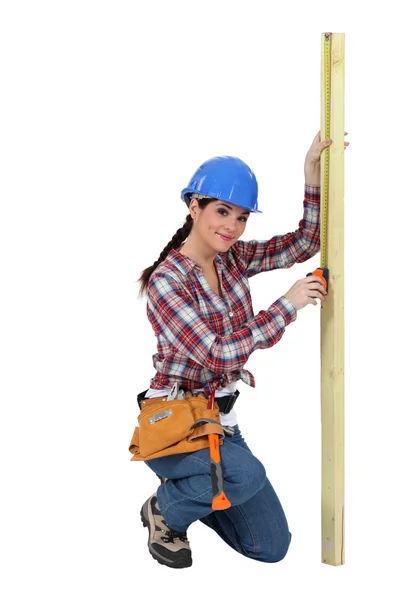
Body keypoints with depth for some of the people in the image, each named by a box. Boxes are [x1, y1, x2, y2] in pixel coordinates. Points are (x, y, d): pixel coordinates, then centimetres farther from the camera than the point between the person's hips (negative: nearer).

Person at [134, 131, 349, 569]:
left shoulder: (233, 259, 1)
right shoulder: (166, 280, -20)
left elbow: (304, 243, 3)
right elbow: (218, 354, -26)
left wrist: (312, 175, -9)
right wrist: (287, 305, -22)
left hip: (219, 420, 7)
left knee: (272, 547, 6)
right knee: (246, 472, -36)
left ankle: (192, 491, 29)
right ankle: (166, 512, -5)